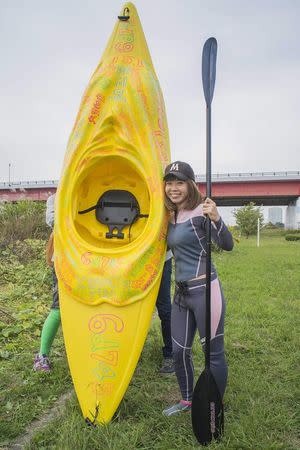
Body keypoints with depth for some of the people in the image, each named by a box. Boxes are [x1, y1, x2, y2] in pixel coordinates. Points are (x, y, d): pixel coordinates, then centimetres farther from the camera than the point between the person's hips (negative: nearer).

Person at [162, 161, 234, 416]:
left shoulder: (200, 212, -11)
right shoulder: (172, 217, 11)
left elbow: (227, 245, -20)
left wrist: (216, 219, -36)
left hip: (204, 290, -8)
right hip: (181, 292, 8)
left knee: (213, 353, 6)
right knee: (179, 350, 17)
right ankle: (187, 400, 39)